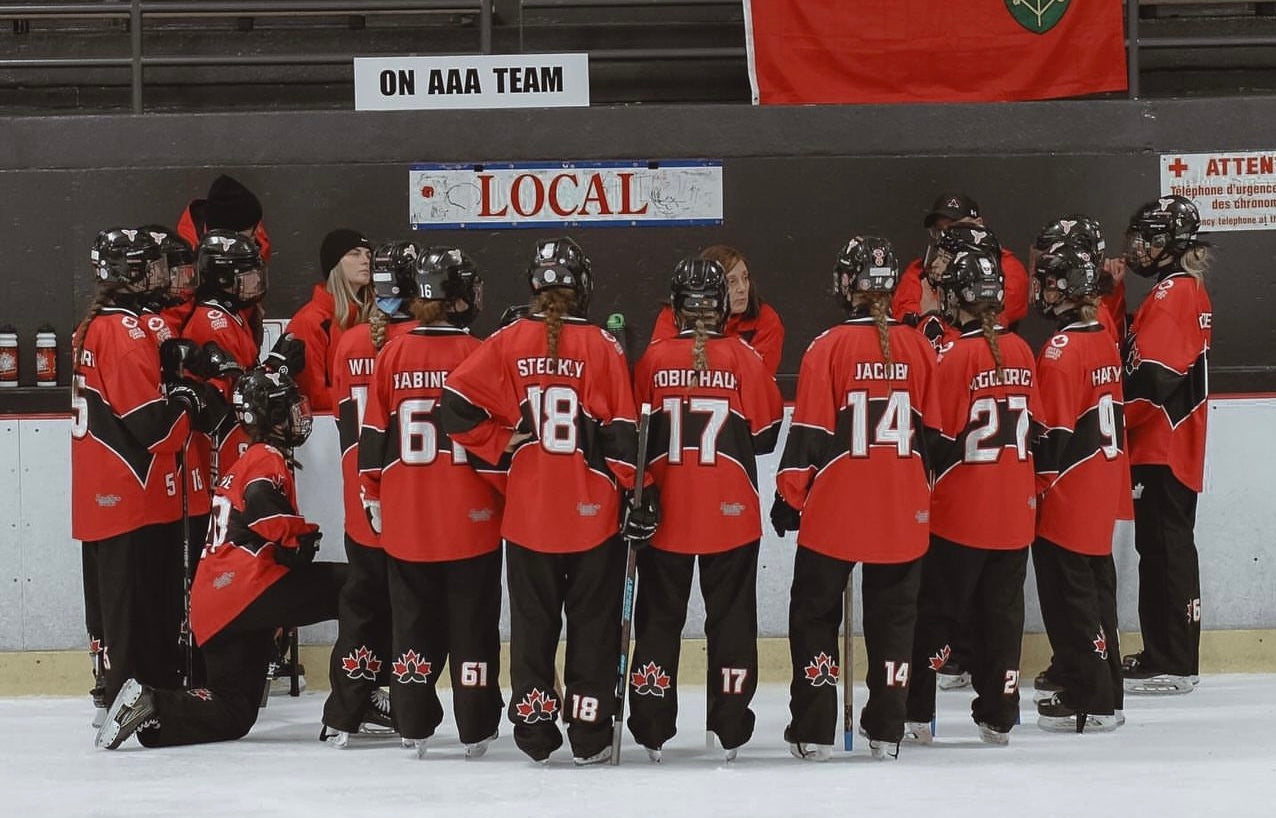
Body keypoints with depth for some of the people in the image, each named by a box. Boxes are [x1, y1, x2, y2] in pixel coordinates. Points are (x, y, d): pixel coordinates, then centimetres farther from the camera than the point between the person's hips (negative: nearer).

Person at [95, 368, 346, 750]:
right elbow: (260, 502, -23)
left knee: (233, 715, 10)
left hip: (216, 610, 10)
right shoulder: (269, 459, -1)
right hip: (250, 588, -10)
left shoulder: (246, 462, 31)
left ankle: (150, 705, -4)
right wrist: (301, 536, -12)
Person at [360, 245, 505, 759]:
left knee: (414, 620, 12)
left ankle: (414, 727, 14)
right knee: (472, 622, 7)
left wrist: (375, 497, 14)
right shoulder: (478, 355, -9)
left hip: (405, 518, 2)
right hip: (471, 519, -2)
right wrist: (509, 494, 6)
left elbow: (374, 436, 3)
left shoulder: (392, 355, -1)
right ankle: (476, 731, 10)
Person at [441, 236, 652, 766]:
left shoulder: (508, 342, -2)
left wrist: (503, 444, 3)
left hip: (527, 510, 2)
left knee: (532, 621, 13)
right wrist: (638, 495, -2)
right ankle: (590, 737, 10)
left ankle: (534, 730, 14)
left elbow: (457, 404, -8)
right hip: (593, 513, -2)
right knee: (593, 622, 8)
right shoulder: (602, 346, -7)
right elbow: (621, 432, -8)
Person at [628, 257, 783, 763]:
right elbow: (766, 431, 1)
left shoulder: (653, 360, -3)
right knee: (732, 617, 9)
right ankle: (731, 730, 10)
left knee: (659, 616, 11)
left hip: (664, 513, 1)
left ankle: (651, 730, 12)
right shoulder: (744, 359, -5)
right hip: (732, 513, -1)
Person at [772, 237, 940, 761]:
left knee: (814, 611, 8)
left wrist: (788, 496, 0)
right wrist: (928, 493, 19)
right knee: (893, 616, 13)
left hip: (834, 510, -3)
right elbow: (935, 431, 8)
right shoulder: (918, 348, 1)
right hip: (903, 512, 3)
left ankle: (813, 732, 6)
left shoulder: (829, 347, -10)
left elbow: (809, 433, -9)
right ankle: (887, 731, 15)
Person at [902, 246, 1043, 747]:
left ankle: (916, 715, 7)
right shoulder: (1020, 352, 3)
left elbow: (940, 439, -13)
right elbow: (1034, 426, 10)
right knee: (1002, 610, 11)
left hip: (960, 512, -5)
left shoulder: (954, 355, -14)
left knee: (935, 610, 5)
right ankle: (998, 718, 15)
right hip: (1015, 510, 5)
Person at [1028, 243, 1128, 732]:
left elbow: (1054, 430, -19)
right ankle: (1078, 672, 29)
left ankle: (1091, 702, -1)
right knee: (1095, 581, 17)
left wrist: (1037, 489, -12)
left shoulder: (1061, 350, -19)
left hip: (1068, 496, -9)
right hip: (1104, 486, 9)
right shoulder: (1103, 339, 7)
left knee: (1068, 593, -3)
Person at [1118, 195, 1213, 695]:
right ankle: (1168, 657, 21)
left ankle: (1170, 665, -5)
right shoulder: (1188, 289, 16)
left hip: (1162, 447, -10)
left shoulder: (1172, 293, -16)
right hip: (1172, 445, 10)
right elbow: (1132, 350, 14)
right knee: (1165, 547, 14)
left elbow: (1153, 376, -24)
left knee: (1164, 549, -7)